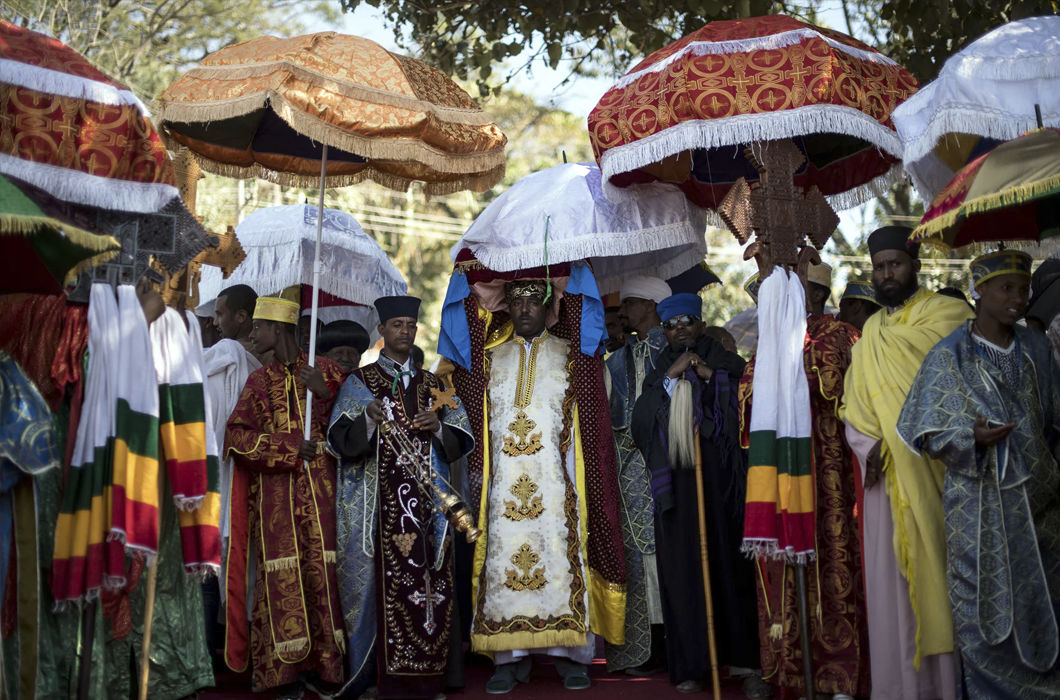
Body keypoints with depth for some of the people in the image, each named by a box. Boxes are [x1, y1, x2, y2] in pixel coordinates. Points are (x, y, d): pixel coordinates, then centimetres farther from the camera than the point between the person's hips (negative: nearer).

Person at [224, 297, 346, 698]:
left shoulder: (324, 370, 7)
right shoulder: (259, 381, 9)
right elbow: (237, 434, 0)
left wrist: (323, 392, -13)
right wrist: (289, 446, -10)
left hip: (319, 489, 0)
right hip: (276, 491, 1)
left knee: (321, 569, -4)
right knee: (282, 574, -4)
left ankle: (321, 663, 6)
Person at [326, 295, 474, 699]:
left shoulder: (433, 385, 17)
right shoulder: (360, 383, 6)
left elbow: (463, 440, 13)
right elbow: (339, 440, -6)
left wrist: (437, 427, -7)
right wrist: (368, 419, -25)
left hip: (428, 504, 3)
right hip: (380, 506, -3)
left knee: (429, 585, -1)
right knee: (384, 584, -8)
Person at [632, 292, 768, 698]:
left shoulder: (724, 363, 11)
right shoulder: (657, 371, 16)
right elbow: (641, 420, 2)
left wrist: (710, 376, -8)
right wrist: (669, 379, -5)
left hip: (719, 478, -1)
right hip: (675, 481, 2)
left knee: (729, 564, -4)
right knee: (682, 569, 0)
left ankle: (745, 663, 3)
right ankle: (689, 667, 7)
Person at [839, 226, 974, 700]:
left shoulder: (948, 314, 1)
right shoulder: (872, 331, 17)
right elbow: (854, 404, 15)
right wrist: (869, 447, -3)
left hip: (934, 471, -4)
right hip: (887, 476, 5)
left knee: (939, 569, -2)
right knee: (892, 576, 5)